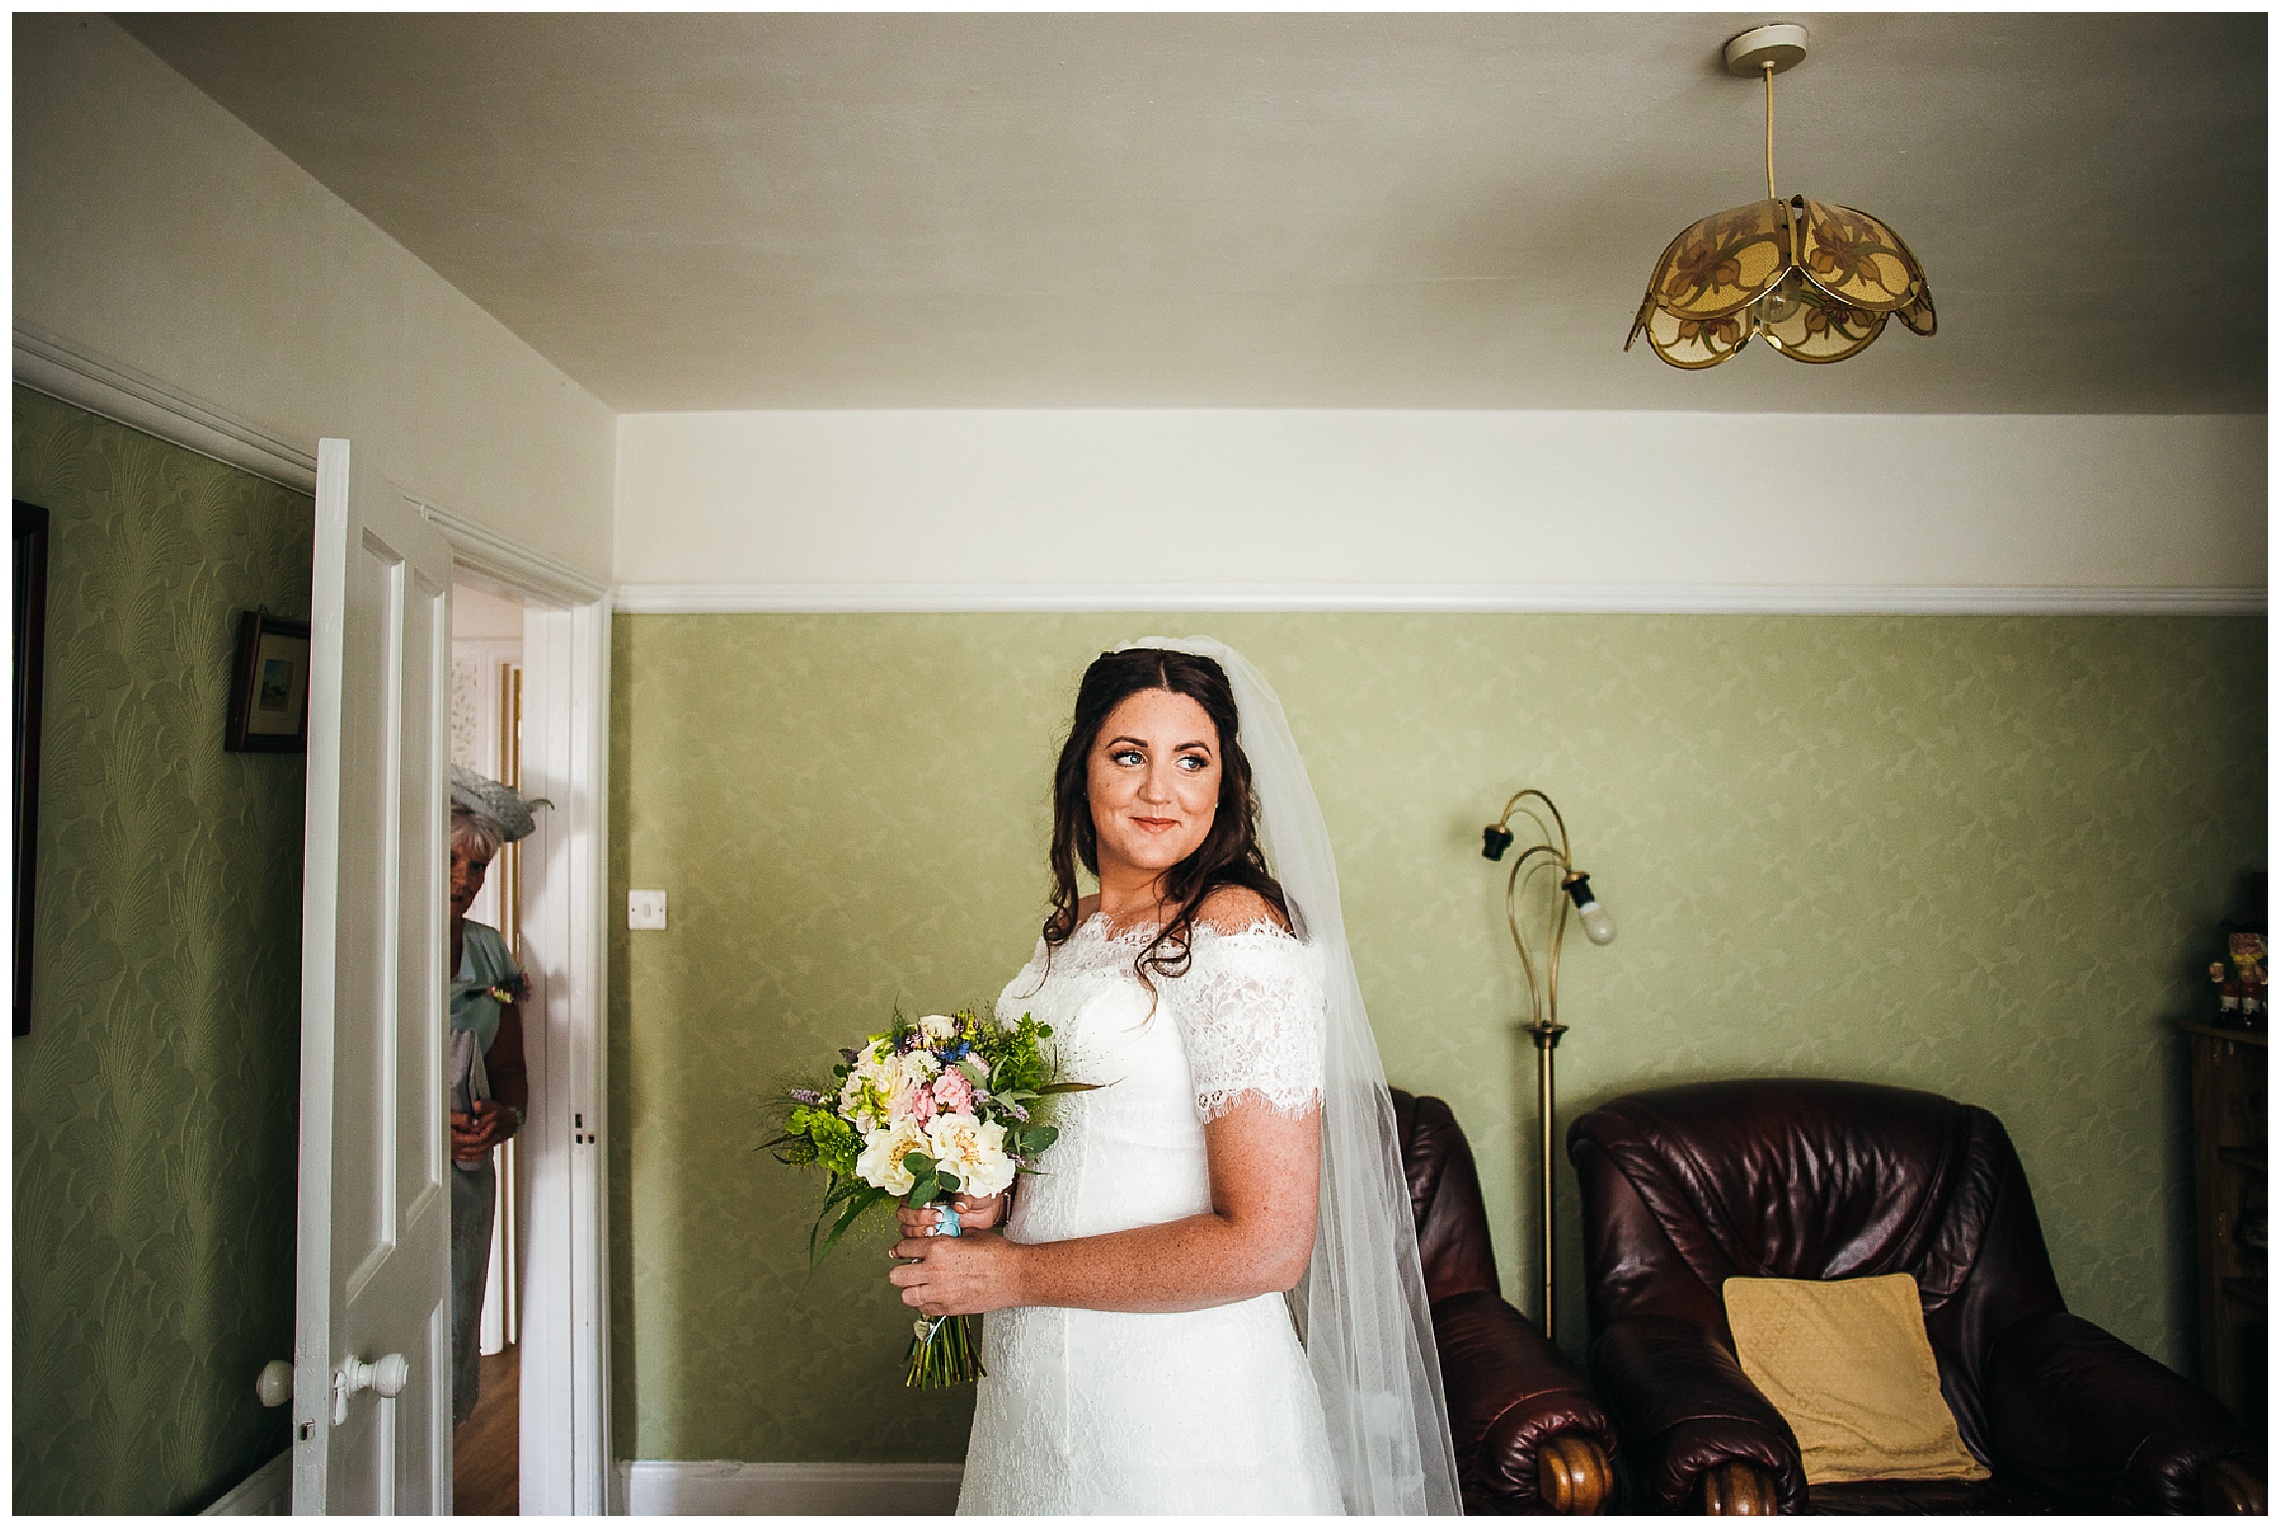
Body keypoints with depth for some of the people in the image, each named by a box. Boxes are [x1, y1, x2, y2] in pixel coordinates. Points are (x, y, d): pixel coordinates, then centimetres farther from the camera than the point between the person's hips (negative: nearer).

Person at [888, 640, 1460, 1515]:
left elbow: (1265, 1245, -25)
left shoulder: (1240, 931, -20)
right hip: (1039, 1371, 7)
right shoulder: (1073, 928, 4)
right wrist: (989, 1202, -3)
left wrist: (1010, 1274, -17)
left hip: (1178, 1399, -7)